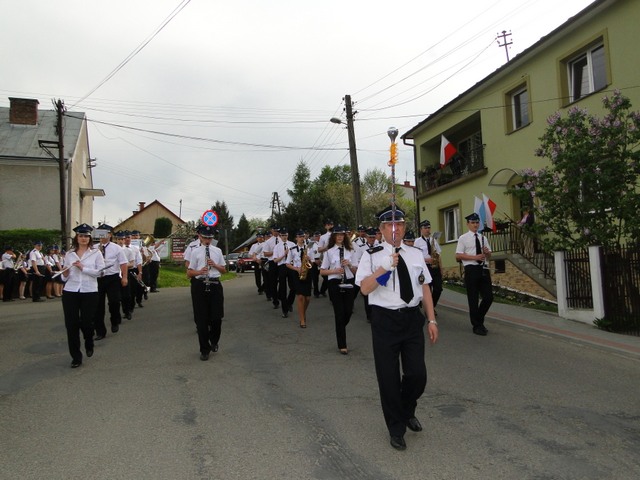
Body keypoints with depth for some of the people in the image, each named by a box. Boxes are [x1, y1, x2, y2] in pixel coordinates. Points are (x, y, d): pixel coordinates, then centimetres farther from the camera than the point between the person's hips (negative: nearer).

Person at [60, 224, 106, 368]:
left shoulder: (96, 253, 2)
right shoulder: (69, 254, 10)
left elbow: (100, 271, -8)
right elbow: (65, 278, 12)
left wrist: (83, 268, -14)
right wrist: (65, 274, -10)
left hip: (89, 292, -2)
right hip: (70, 292, 2)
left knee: (86, 323, -1)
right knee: (71, 324, 0)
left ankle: (89, 344, 34)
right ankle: (76, 357, 13)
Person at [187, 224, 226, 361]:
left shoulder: (217, 251, 9)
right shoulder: (195, 252, 2)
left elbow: (224, 270, 13)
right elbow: (189, 273, 3)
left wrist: (215, 265, -6)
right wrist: (199, 272, -18)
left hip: (215, 285, 2)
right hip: (200, 286, -2)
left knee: (217, 317, 3)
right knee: (201, 319, 3)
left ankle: (214, 341, 33)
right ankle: (205, 349, 19)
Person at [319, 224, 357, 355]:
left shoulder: (350, 251, 9)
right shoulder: (329, 252, 2)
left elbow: (355, 271, 10)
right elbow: (322, 272, 1)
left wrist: (349, 264, -10)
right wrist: (335, 271, -14)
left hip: (348, 283, 3)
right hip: (335, 283, -3)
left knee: (348, 311, 3)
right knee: (339, 313, -2)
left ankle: (339, 329, 37)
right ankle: (342, 345, 8)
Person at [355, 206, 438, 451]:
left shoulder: (415, 254, 8)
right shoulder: (372, 256, -4)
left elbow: (425, 288, 10)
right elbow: (365, 288, -14)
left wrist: (432, 320, 7)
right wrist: (384, 267, -26)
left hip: (412, 318, 3)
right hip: (385, 320, -3)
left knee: (418, 374, 4)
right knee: (389, 377, 7)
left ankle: (407, 411, 39)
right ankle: (396, 428, 31)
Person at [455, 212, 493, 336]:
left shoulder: (483, 238, 16)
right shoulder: (463, 238, -1)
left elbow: (489, 256, 20)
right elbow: (458, 256, -8)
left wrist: (487, 252, -5)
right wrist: (475, 257, -17)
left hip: (484, 269, 5)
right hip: (471, 269, -5)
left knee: (489, 297, 3)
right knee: (473, 299, 2)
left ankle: (479, 320, 25)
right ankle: (477, 326, 14)